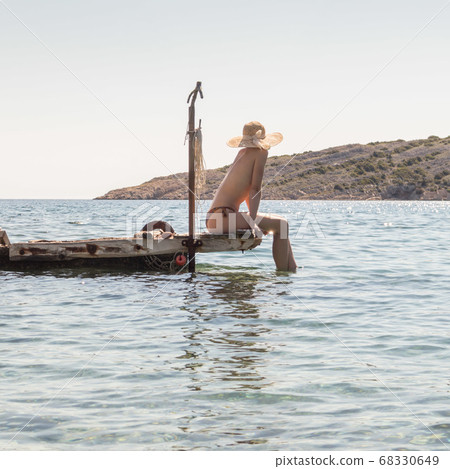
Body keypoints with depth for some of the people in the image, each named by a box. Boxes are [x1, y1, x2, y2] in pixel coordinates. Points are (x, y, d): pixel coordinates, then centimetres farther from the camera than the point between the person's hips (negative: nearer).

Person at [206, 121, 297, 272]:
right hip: (223, 218, -10)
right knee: (281, 225, -7)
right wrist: (253, 223, -15)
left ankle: (293, 271, 20)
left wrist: (253, 218, 23)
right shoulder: (261, 153, -2)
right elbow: (255, 189, -10)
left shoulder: (243, 153, 22)